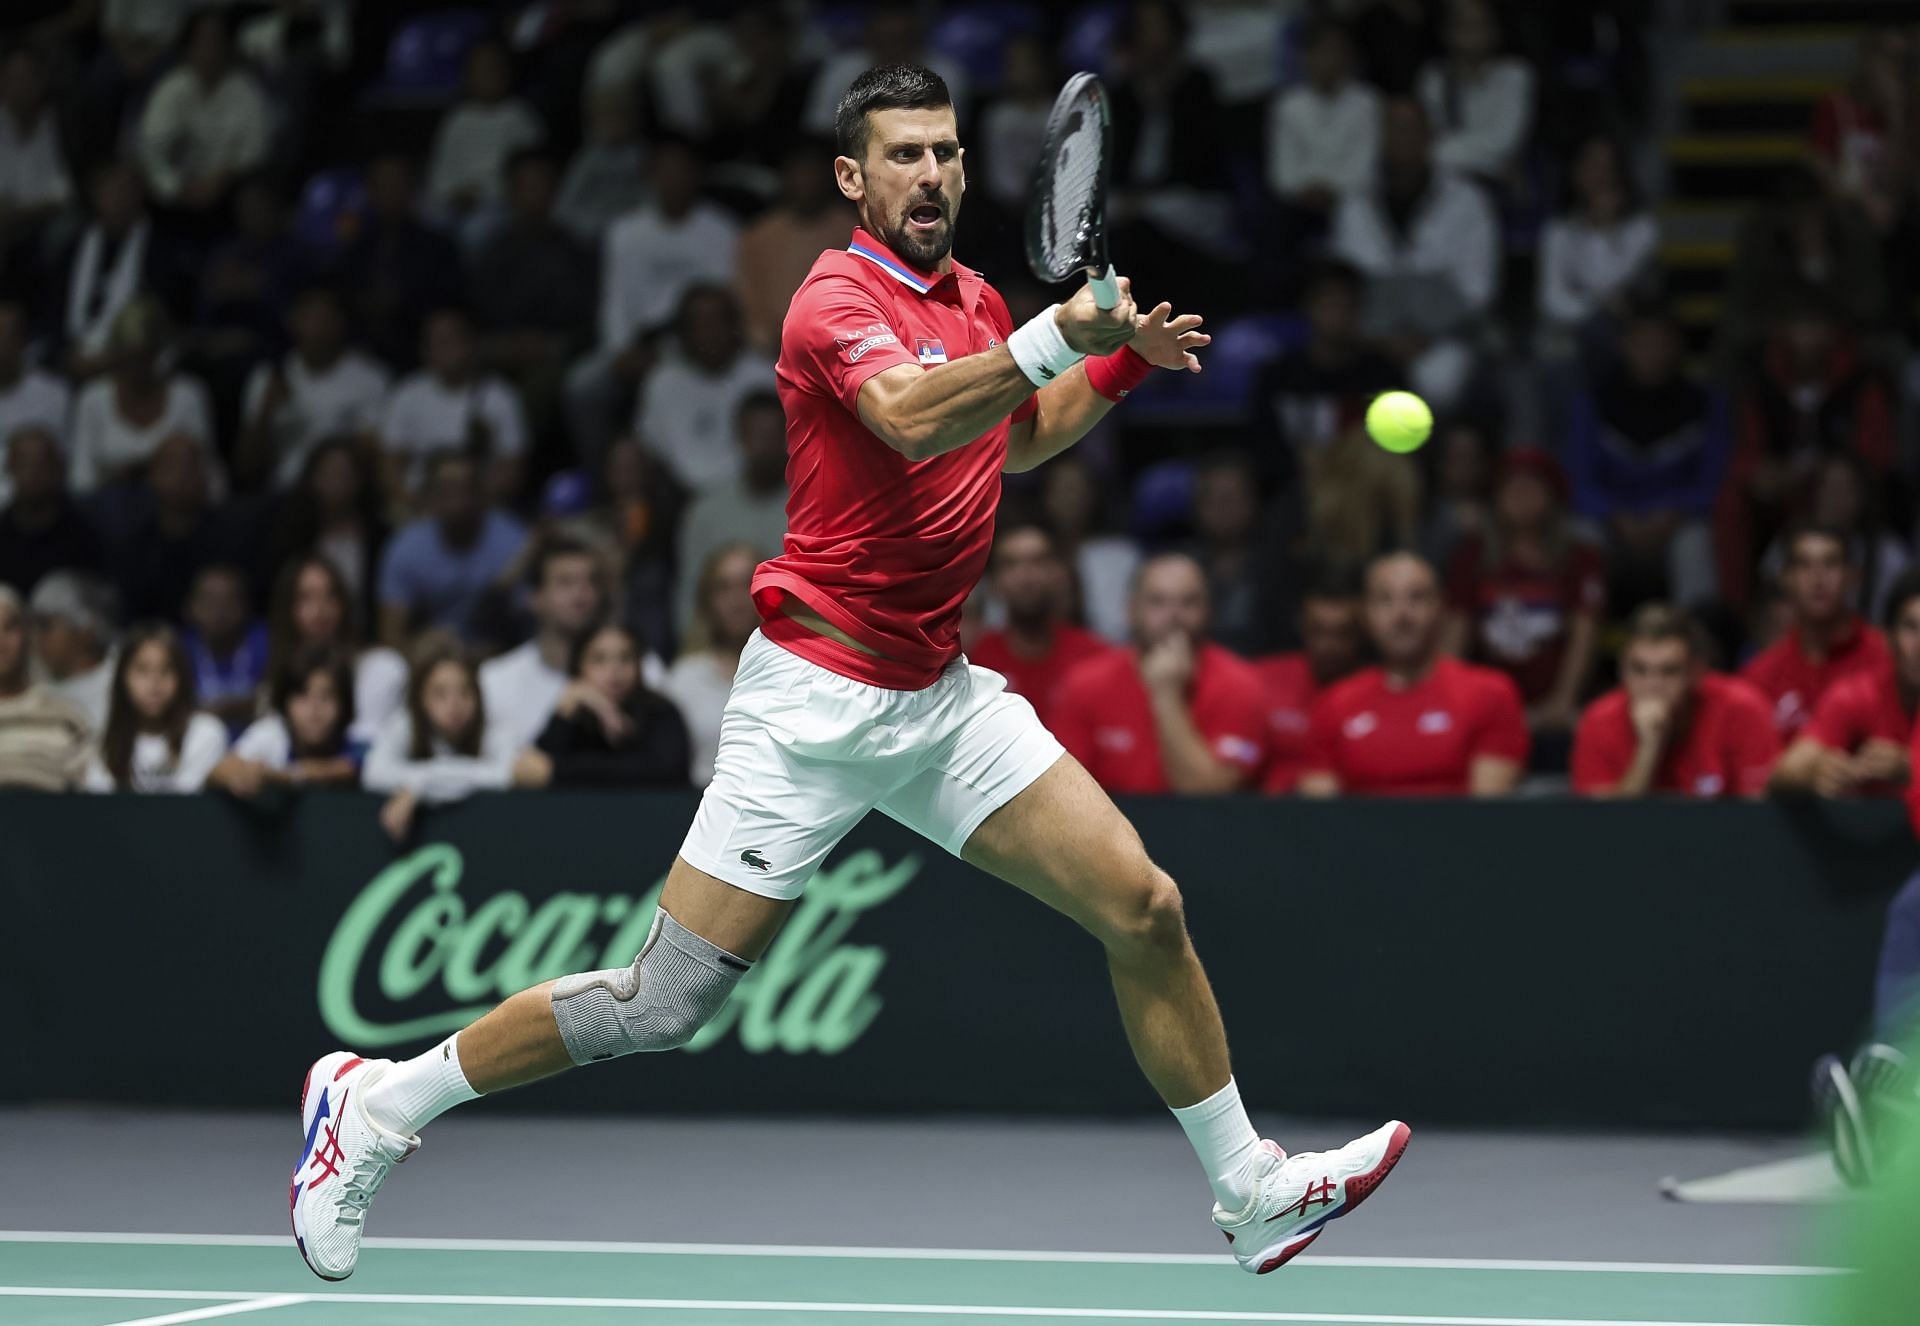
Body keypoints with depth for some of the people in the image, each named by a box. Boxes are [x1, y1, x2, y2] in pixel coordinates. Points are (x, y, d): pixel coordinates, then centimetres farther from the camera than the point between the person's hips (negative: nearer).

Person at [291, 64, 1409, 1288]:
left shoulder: (977, 302, 11)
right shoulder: (840, 298, -13)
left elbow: (1016, 440, 33)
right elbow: (913, 419, -36)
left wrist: (1122, 361, 17)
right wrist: (1055, 338, -49)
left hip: (942, 699, 7)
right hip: (817, 701, -7)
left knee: (1143, 908, -2)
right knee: (662, 1009, -7)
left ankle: (1252, 1192, 11)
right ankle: (379, 1103, 9)